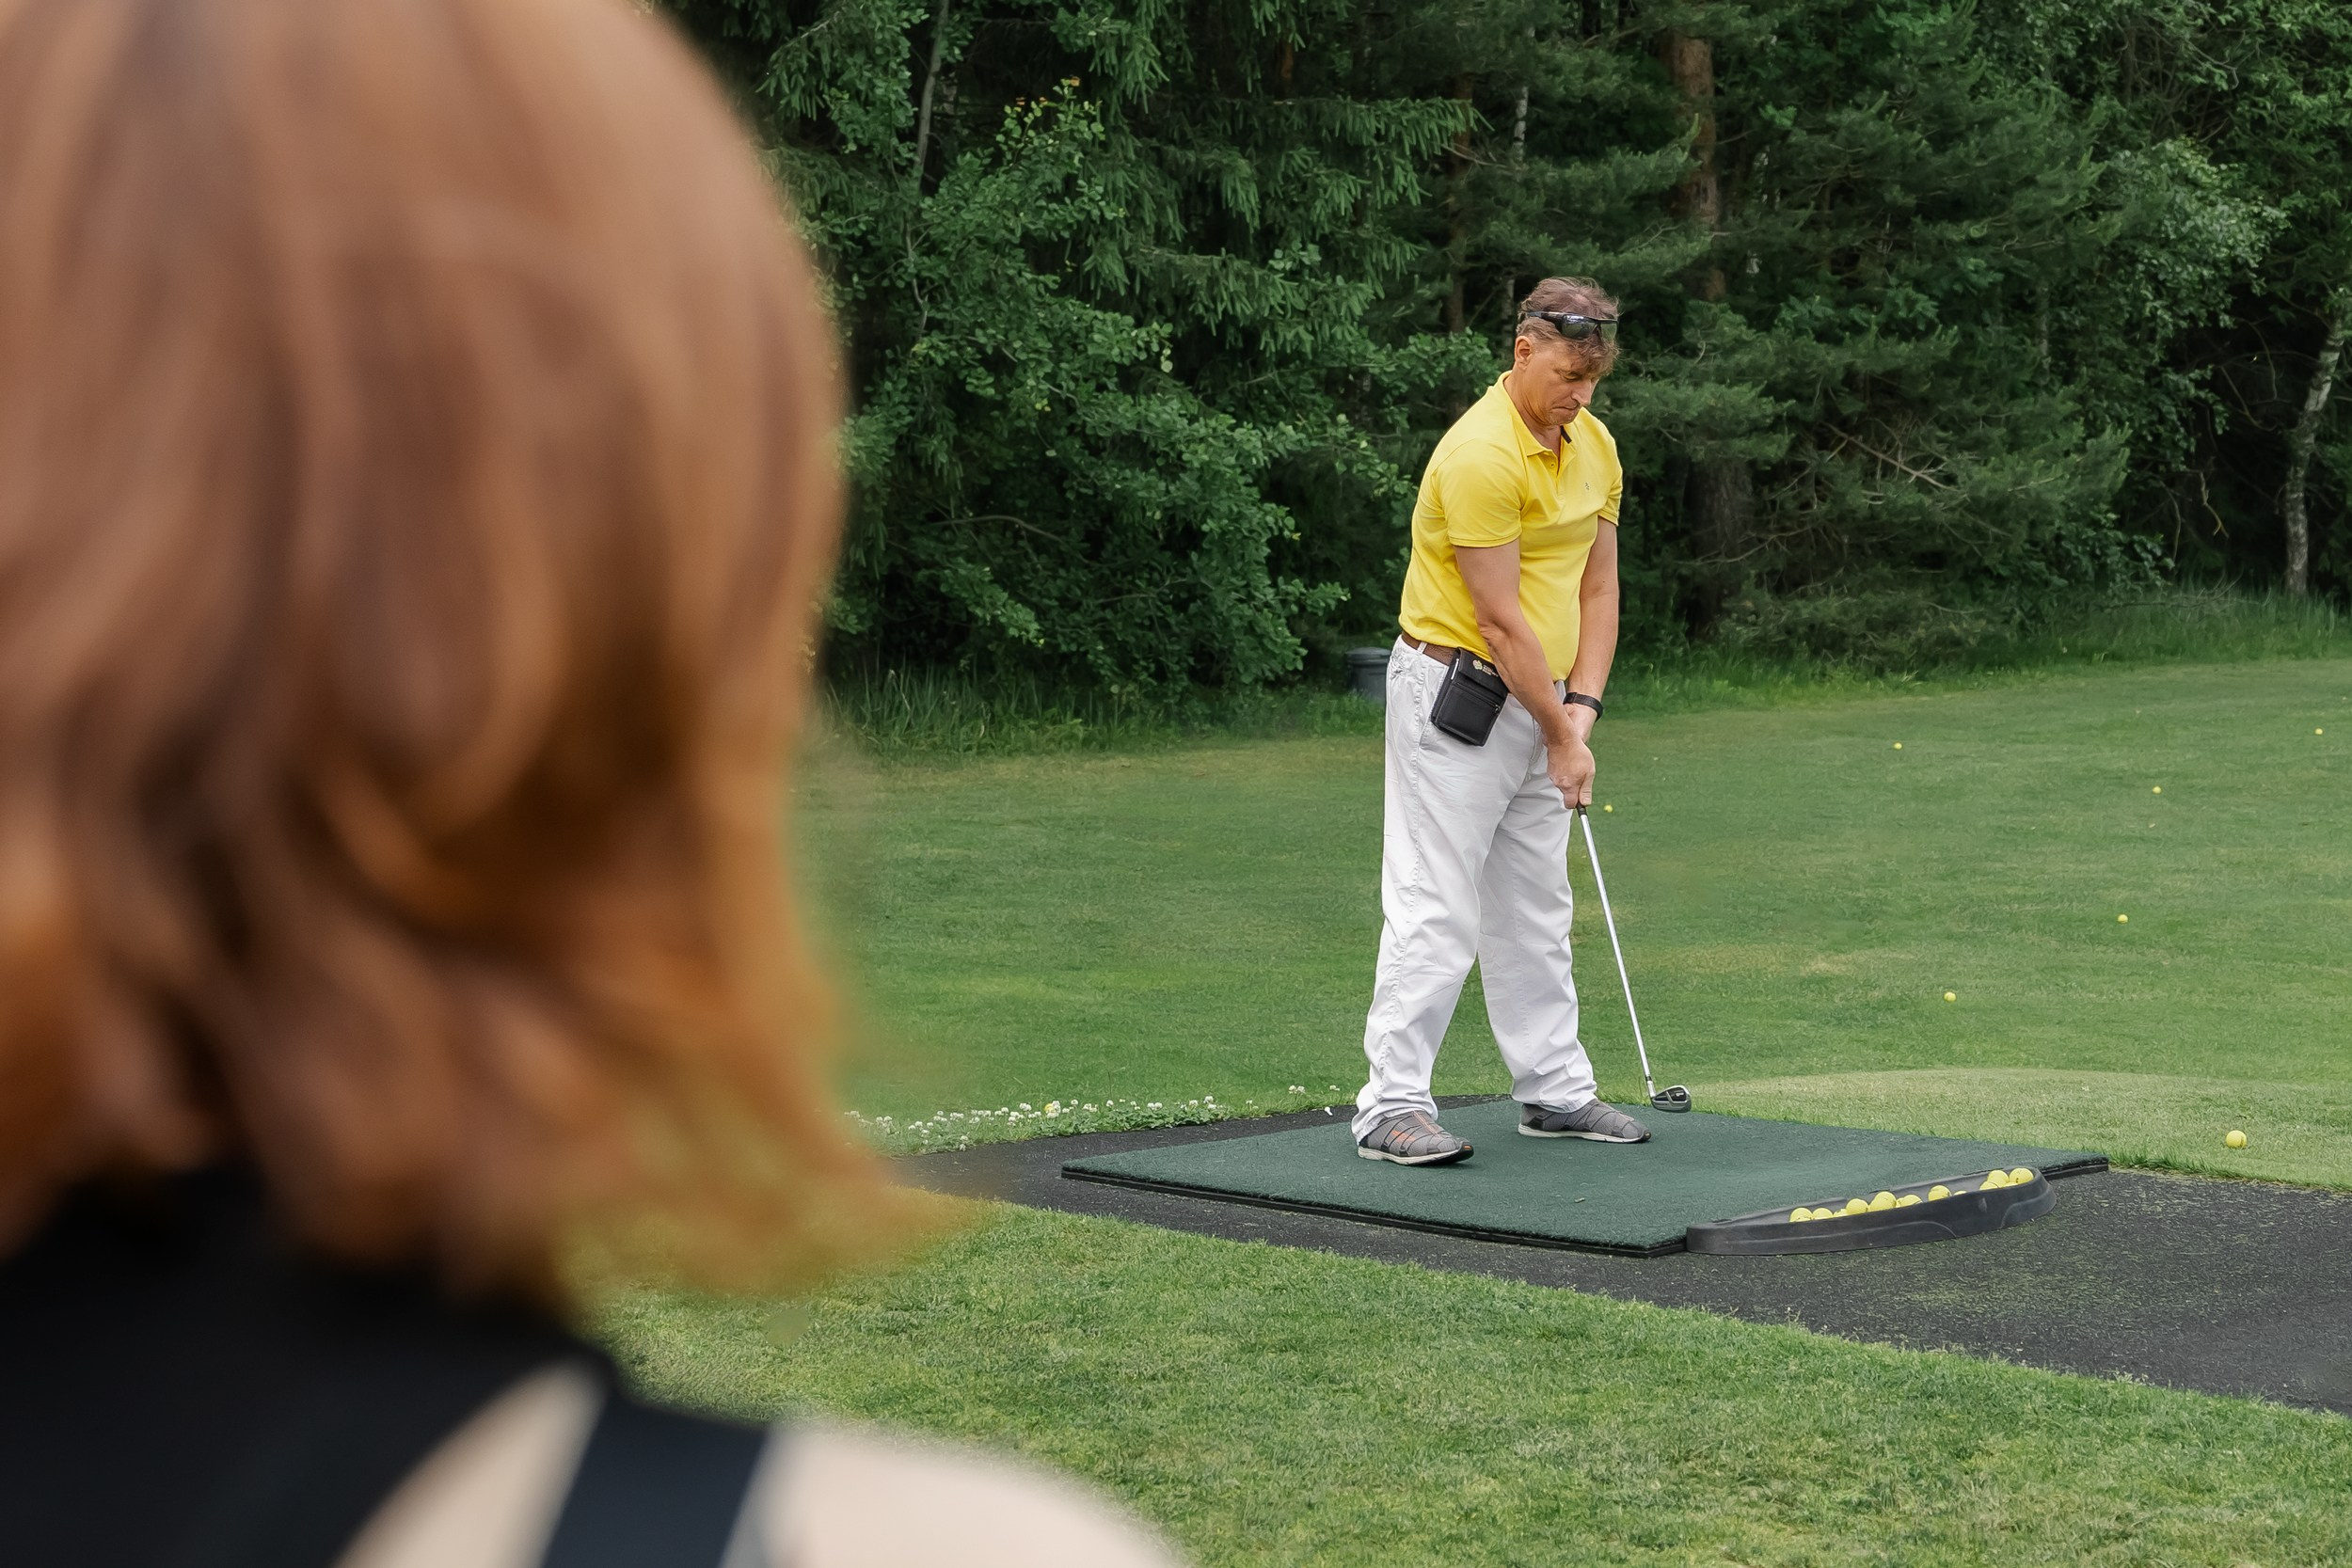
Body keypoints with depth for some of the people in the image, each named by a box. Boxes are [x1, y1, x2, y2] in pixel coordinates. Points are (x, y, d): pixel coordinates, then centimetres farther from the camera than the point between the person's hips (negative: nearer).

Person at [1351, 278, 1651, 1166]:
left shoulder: (1594, 447, 7)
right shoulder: (1481, 455, -21)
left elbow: (1597, 585, 12)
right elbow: (1500, 619, -19)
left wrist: (1581, 706, 0)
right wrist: (1561, 735, -14)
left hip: (1538, 701, 9)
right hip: (1455, 693, -8)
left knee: (1536, 910, 14)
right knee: (1436, 910, -9)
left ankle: (1554, 1091, 22)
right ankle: (1392, 1105, -7)